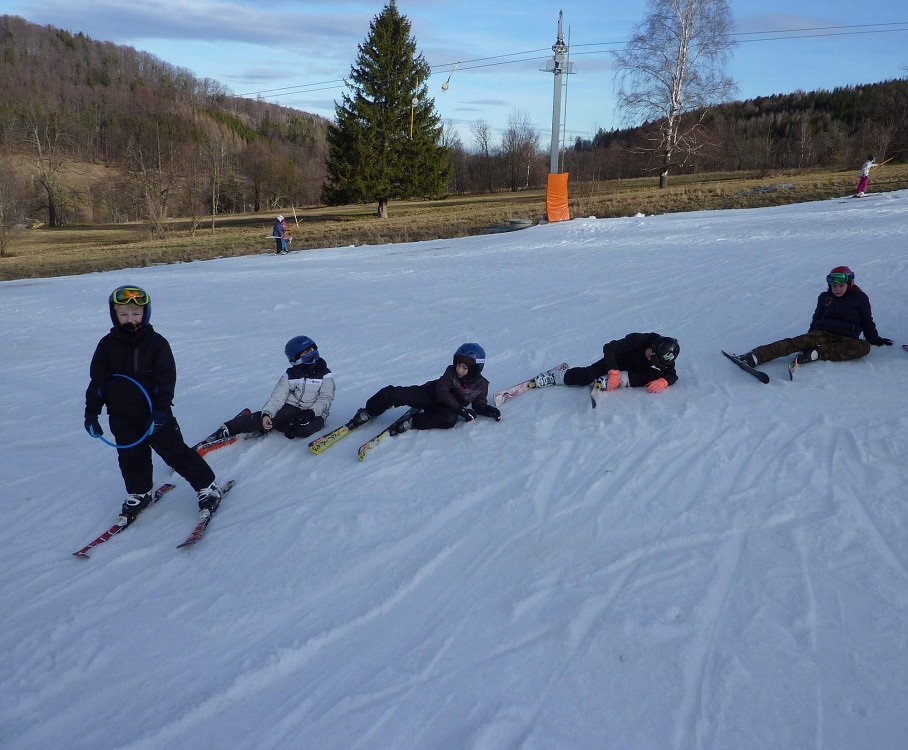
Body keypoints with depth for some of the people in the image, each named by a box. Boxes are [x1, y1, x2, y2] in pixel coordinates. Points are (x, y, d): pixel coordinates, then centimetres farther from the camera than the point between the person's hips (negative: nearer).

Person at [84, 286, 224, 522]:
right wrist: (91, 412, 2)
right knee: (131, 457, 14)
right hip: (122, 416, 3)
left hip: (154, 413, -3)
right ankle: (138, 493, 36)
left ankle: (208, 487, 8)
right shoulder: (107, 345, 2)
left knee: (175, 451, -2)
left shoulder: (156, 342, -6)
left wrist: (161, 408, -19)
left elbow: (166, 378, -10)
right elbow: (98, 381, 5)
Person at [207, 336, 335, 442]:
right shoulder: (290, 375, 5)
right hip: (291, 407, 2)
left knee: (304, 428, -38)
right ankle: (227, 429, -20)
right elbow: (278, 396, -4)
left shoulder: (325, 374, 0)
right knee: (266, 418, -27)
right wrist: (267, 413, -23)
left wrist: (311, 412, -27)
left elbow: (325, 398, -9)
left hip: (315, 413, -2)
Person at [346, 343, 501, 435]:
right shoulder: (451, 371, -9)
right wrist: (461, 409, -25)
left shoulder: (481, 385, -5)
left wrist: (489, 410, -20)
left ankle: (409, 423, -29)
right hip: (429, 394, 0)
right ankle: (366, 414, 4)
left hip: (446, 407, 0)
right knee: (391, 393, -20)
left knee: (450, 419, -41)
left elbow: (479, 406, 3)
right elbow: (442, 392, -17)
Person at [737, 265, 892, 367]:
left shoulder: (860, 299, 9)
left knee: (864, 347, -36)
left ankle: (816, 353, -46)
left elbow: (867, 321, 16)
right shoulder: (825, 297, 15)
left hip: (846, 339, -1)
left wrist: (876, 339, 17)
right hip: (822, 333, 1)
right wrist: (812, 334, 14)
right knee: (795, 342, -28)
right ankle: (755, 356, -49)